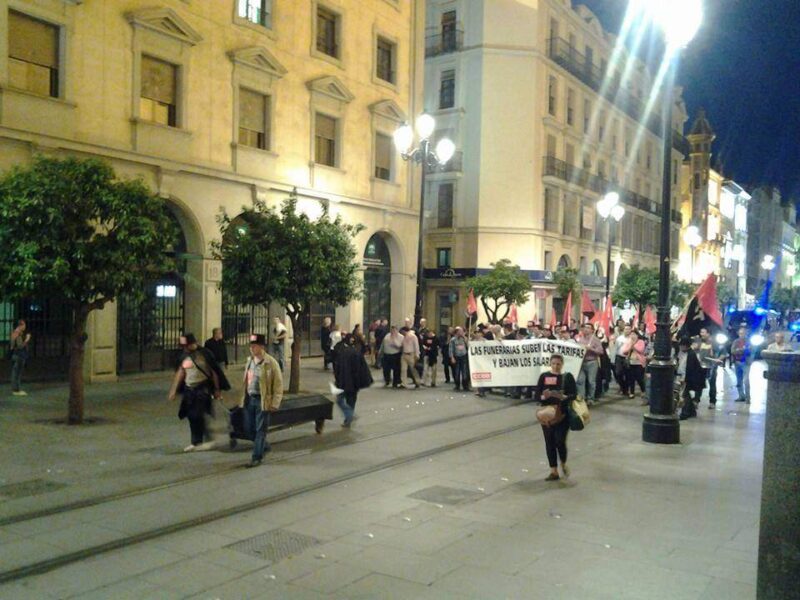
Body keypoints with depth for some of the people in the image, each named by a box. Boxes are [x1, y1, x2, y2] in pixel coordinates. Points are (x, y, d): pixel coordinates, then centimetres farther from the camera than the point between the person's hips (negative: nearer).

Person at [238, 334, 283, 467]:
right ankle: (265, 446, 34)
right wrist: (242, 398, 14)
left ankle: (257, 457, 9)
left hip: (263, 400, -7)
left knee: (260, 430, 0)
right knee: (249, 428, 12)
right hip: (249, 399, 7)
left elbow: (278, 384, -11)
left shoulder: (271, 363, -12)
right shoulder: (250, 361, 9)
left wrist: (275, 404, -15)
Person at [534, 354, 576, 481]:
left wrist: (564, 397, -26)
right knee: (549, 443, 5)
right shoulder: (544, 376, 2)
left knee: (560, 441, -8)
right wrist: (543, 397, -21)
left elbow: (574, 395, -8)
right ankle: (554, 471, 17)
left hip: (563, 414, -2)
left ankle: (564, 464, 23)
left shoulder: (568, 377, -1)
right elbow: (536, 396, 0)